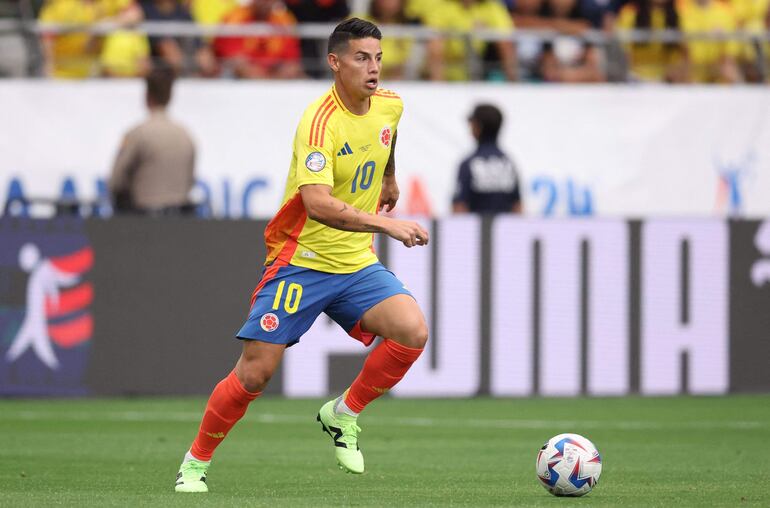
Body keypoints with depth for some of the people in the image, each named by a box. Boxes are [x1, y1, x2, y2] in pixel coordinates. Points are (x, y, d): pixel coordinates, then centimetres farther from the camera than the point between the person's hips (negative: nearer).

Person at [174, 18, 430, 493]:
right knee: (255, 371, -7)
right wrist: (386, 225, -41)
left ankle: (343, 414, 3)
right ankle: (196, 462, 15)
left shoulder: (390, 106, 0)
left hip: (357, 262, 6)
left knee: (412, 332, -19)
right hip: (301, 260, -6)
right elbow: (317, 203, -35)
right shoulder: (320, 121, -23)